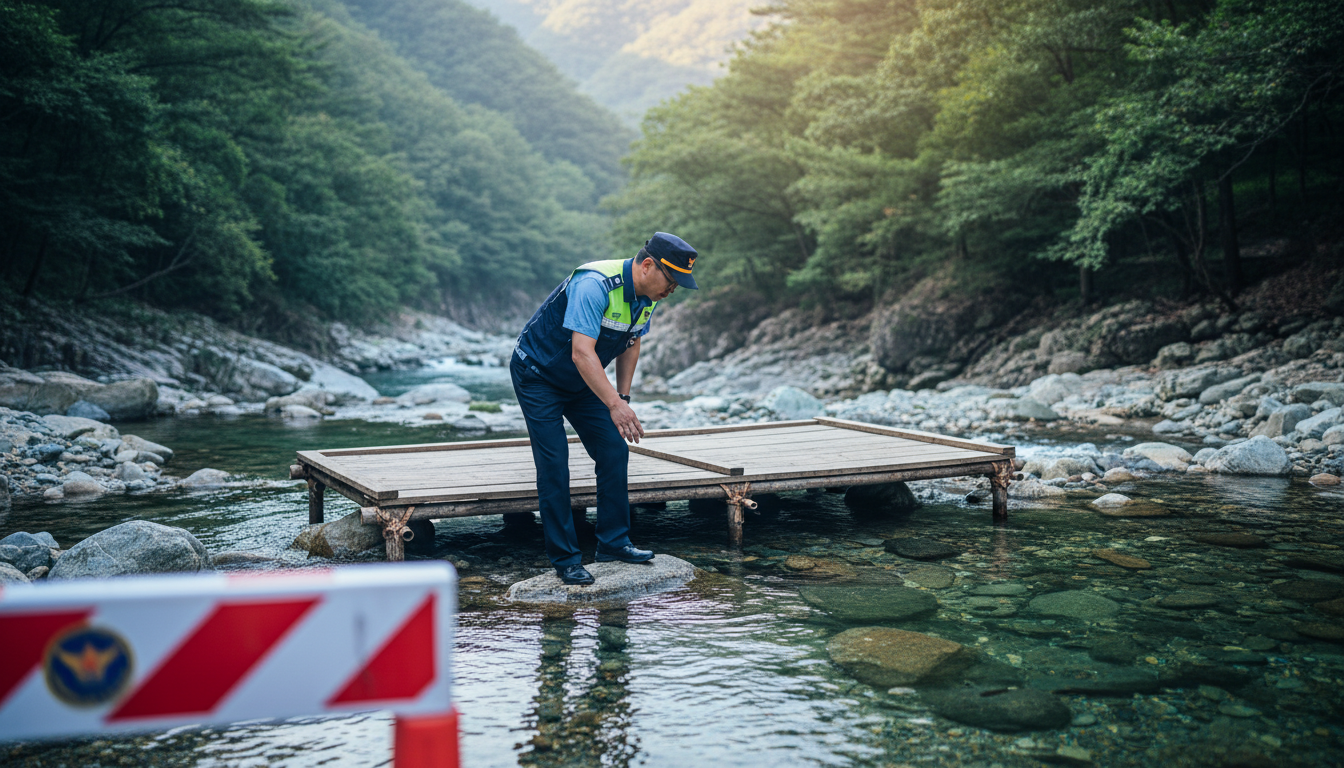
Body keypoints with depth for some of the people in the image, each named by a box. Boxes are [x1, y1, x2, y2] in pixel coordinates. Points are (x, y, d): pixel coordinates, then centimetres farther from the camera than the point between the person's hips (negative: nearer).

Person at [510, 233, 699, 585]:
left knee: (615, 451, 2)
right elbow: (582, 353, -41)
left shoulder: (648, 295, -6)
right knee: (554, 464, -11)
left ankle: (613, 542, 13)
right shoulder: (594, 285, -34)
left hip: (582, 383, 8)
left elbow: (631, 344, 9)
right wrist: (614, 404, -46)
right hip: (537, 375, -8)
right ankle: (564, 559, -3)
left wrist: (623, 396, 2)